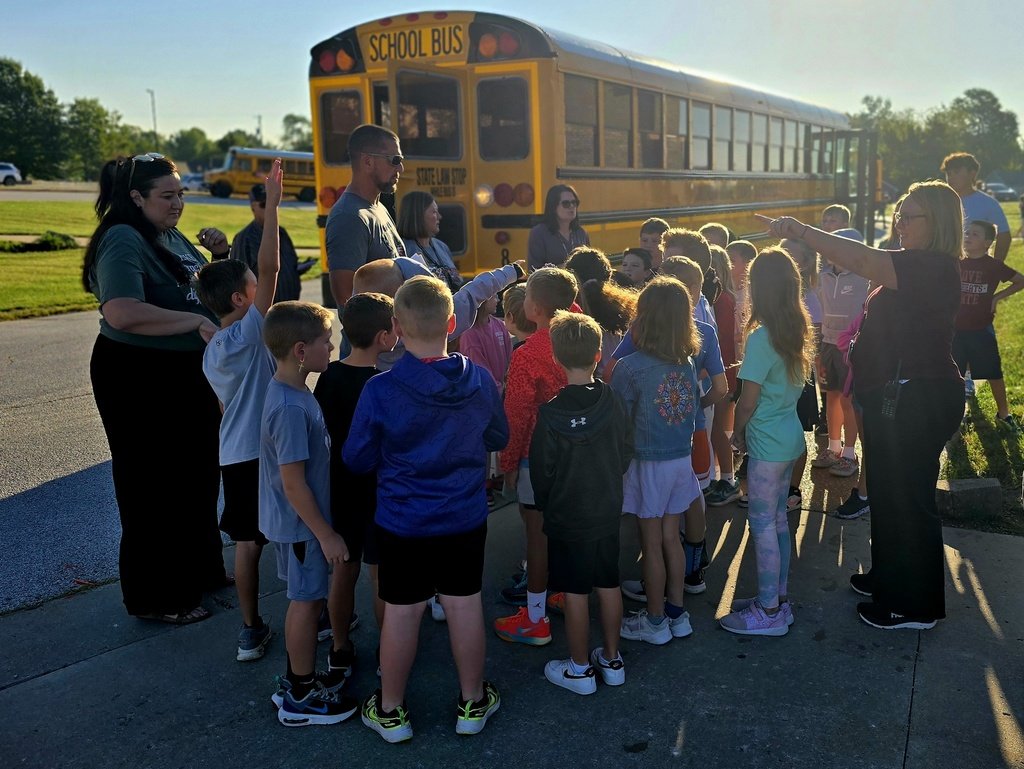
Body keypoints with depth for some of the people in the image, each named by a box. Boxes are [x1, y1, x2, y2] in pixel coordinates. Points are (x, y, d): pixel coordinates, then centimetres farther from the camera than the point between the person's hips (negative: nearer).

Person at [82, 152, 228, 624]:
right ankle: (156, 598, 21)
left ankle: (199, 570, 40)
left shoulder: (172, 236, 8)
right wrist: (196, 322, -30)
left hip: (187, 374, 9)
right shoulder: (123, 241, -19)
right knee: (154, 485, 4)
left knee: (197, 475, 20)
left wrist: (220, 257, 1)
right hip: (139, 378, -9)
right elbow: (121, 312, -35)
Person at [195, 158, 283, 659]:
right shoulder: (249, 334, -13)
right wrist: (271, 206, -21)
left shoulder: (212, 350, 10)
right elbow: (270, 269, -21)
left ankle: (251, 631, 19)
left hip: (234, 454, 7)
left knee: (247, 539, 12)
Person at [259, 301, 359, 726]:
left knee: (306, 598, 20)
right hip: (300, 523, -9)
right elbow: (293, 482, -26)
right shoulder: (290, 408, -28)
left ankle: (296, 681, 36)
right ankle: (301, 698, 21)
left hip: (298, 519, 9)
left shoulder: (291, 391, 2)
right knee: (306, 601, 5)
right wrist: (326, 534, -19)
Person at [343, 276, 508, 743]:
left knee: (401, 612, 11)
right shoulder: (480, 380, -11)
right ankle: (472, 703, 31)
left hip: (402, 523, -2)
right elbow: (499, 439, 5)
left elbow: (357, 460, -9)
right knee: (465, 606, 14)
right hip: (466, 519, 2)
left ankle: (390, 711, 28)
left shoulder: (380, 390, -20)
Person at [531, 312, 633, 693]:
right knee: (608, 584, 16)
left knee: (575, 592, 7)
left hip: (567, 518, -4)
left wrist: (545, 503, 7)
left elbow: (541, 469, -12)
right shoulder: (613, 401, -8)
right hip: (608, 511, 4)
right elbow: (627, 450, 3)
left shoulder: (551, 413, -20)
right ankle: (611, 659, 30)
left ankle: (580, 669, 20)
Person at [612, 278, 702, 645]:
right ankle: (676, 613, 29)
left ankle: (655, 621, 21)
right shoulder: (687, 363, -2)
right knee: (671, 537, 17)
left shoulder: (630, 367, -18)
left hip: (648, 462, -5)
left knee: (652, 543, 8)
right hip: (682, 459, 5)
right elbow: (694, 409, 9)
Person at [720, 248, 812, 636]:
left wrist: (738, 432, 0)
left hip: (767, 442, -8)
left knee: (762, 524, 1)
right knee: (777, 519, 17)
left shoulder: (761, 338, -20)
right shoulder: (797, 331, 5)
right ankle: (779, 597, 28)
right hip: (790, 435, 8)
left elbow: (748, 400, -16)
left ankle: (768, 612, 10)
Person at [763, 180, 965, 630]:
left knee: (906, 500, -1)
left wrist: (800, 230, -31)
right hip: (895, 399, 11)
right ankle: (888, 578, 38)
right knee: (888, 493, 21)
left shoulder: (934, 267, -20)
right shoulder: (917, 267, 15)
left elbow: (862, 260, -33)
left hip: (915, 402, -11)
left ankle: (915, 607, 14)